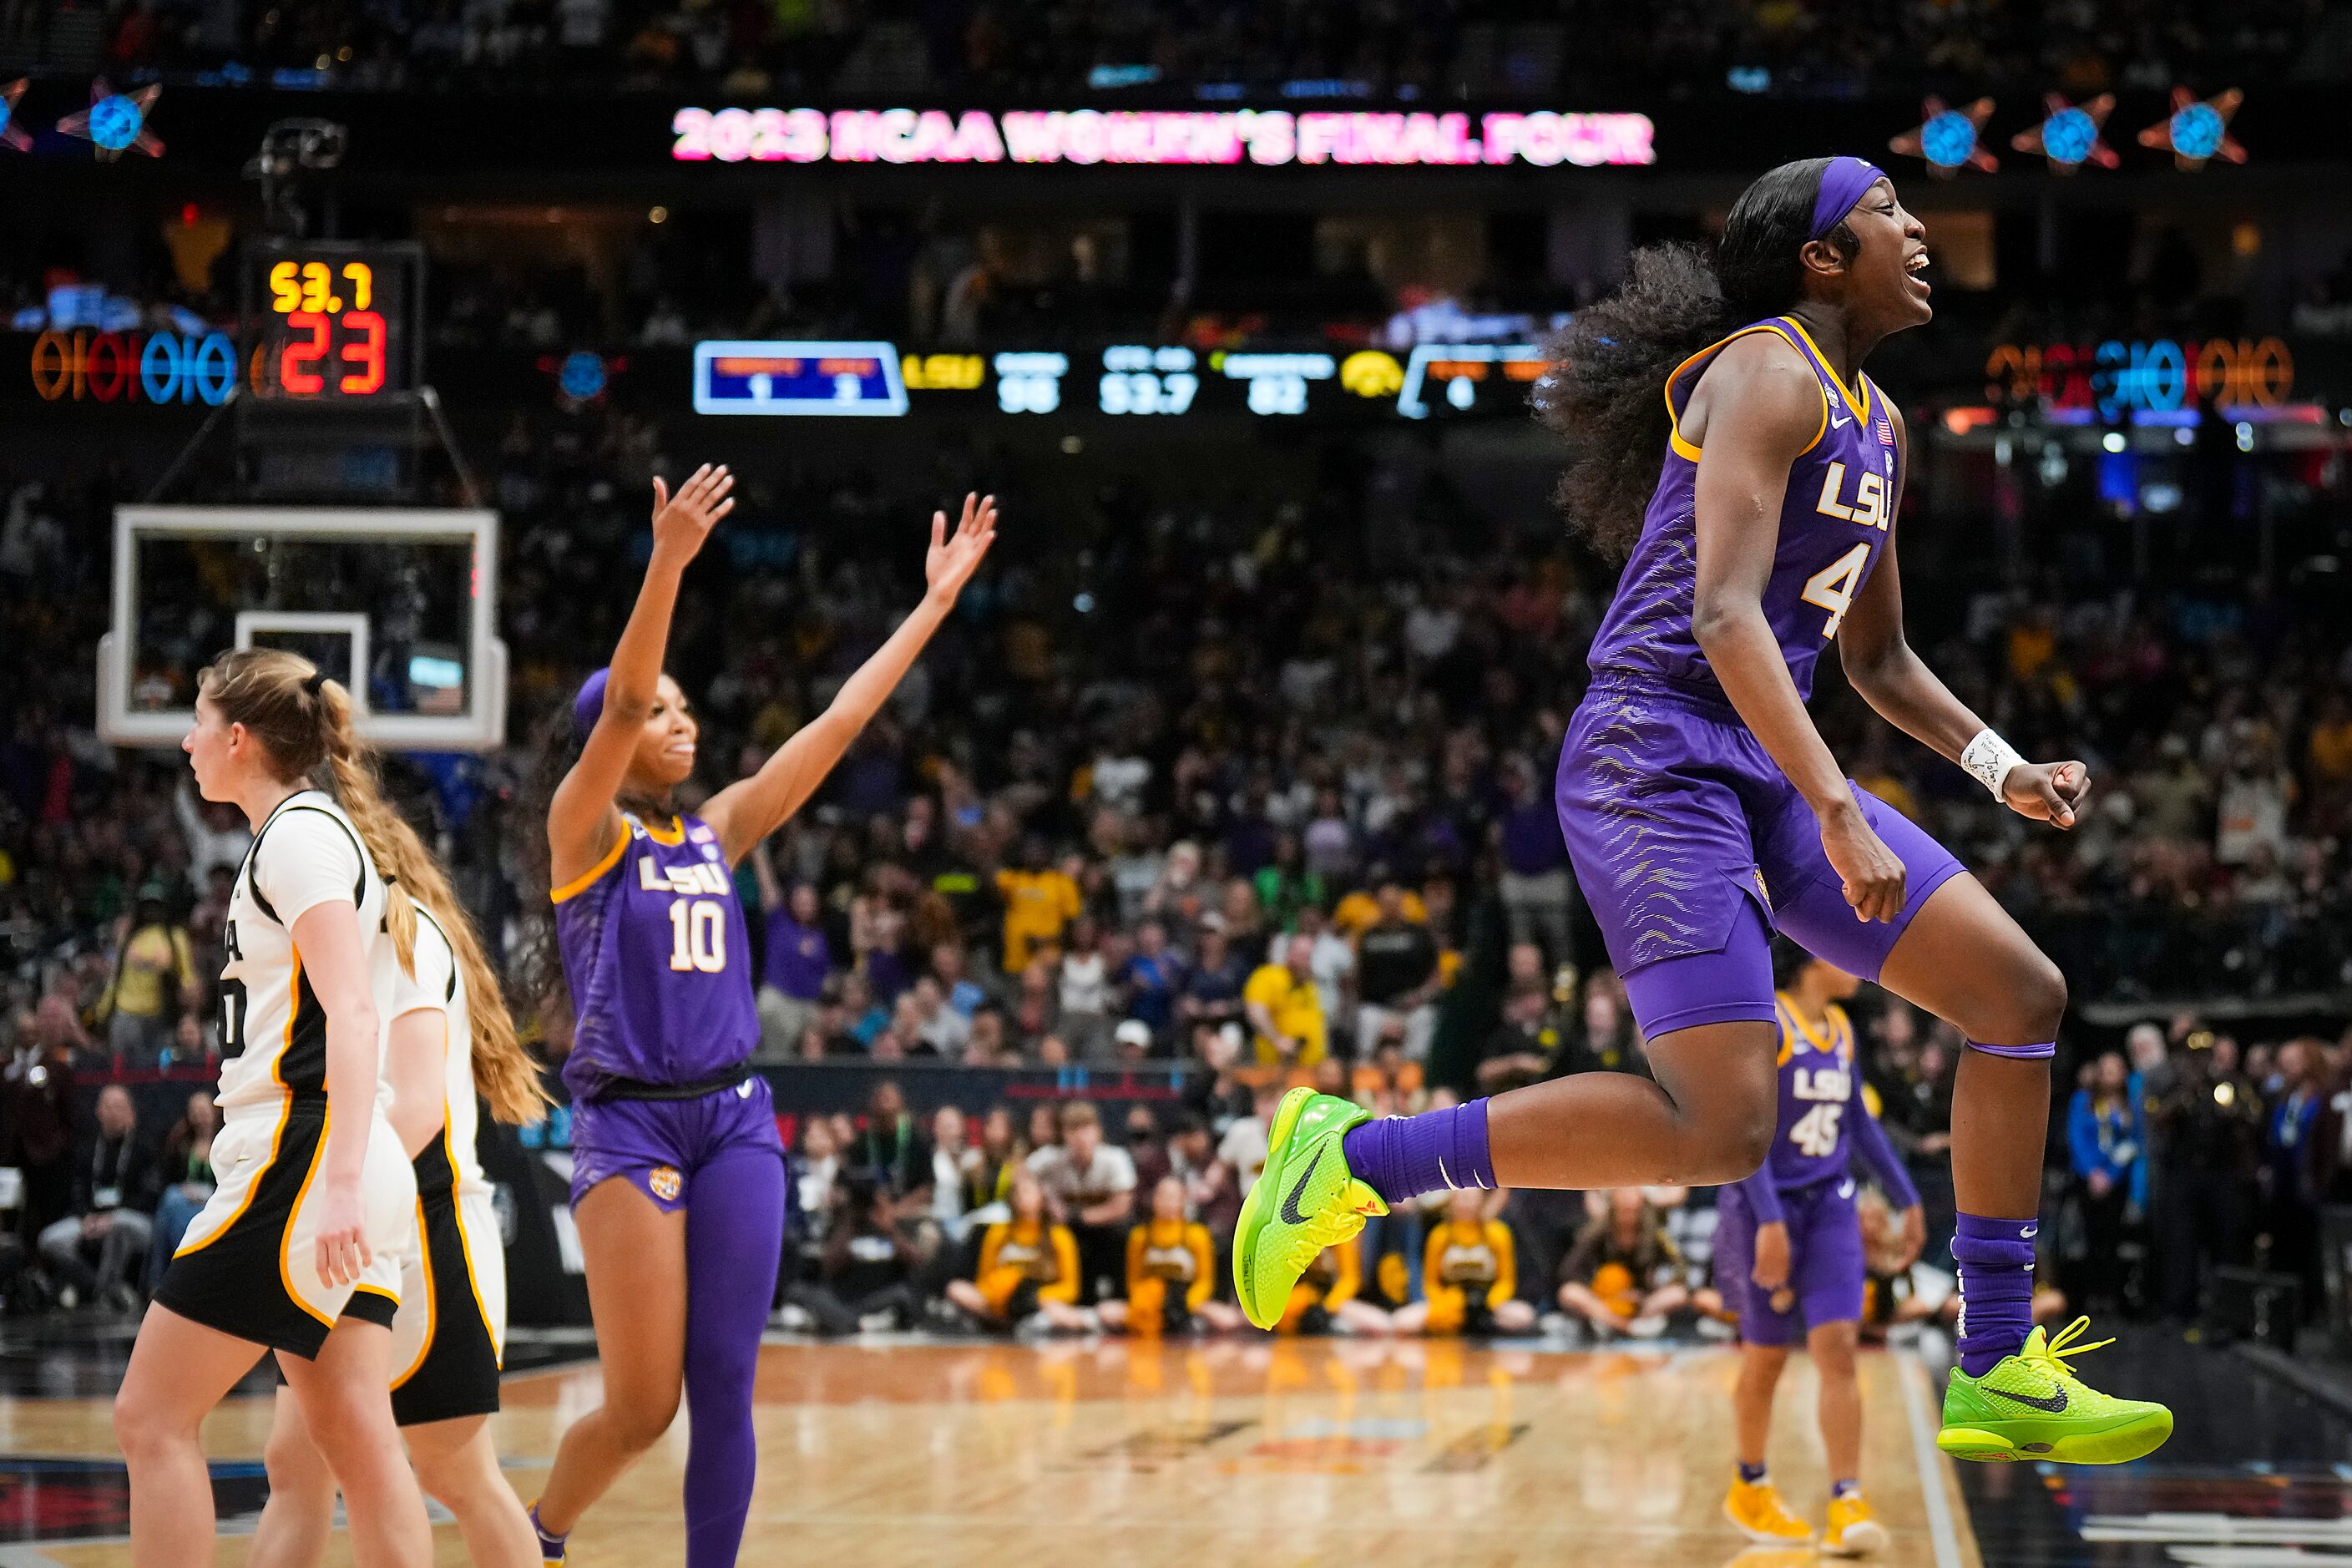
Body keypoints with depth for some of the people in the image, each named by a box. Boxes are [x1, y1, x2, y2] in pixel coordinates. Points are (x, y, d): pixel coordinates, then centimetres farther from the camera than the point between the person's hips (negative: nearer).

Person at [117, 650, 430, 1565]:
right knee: (355, 1442, 4)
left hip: (304, 1156, -10)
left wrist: (340, 1181, -28)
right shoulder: (324, 830, 21)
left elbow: (351, 1012, -20)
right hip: (333, 1179, 10)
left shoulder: (298, 833, -9)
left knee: (153, 1418, -7)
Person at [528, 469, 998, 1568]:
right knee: (643, 1407, -4)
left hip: (733, 1117, 5)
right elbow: (617, 706, -19)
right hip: (628, 1124, -5)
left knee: (724, 1387, -1)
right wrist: (668, 563, -32)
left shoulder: (717, 832, 13)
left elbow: (839, 721, 13)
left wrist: (936, 602, 10)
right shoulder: (583, 831, -2)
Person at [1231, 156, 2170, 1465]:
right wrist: (1836, 811, -29)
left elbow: (1877, 654, 29)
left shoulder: (1878, 424, 20)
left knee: (2023, 994, 4)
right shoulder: (1768, 374, -10)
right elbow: (1722, 614, -22)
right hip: (1658, 754, -10)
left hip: (1766, 768, 10)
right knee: (1724, 1128, -21)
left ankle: (1999, 1375, 8)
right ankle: (1356, 1156, -8)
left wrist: (2002, 768, 15)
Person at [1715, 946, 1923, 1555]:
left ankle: (1847, 1505, -14)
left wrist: (1907, 1200, 18)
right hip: (1766, 1206, -5)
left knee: (1838, 1348, -9)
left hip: (1830, 1206, 5)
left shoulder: (1840, 1027, 9)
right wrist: (1769, 1220, -25)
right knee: (1766, 1358, 7)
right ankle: (1749, 1488, 28)